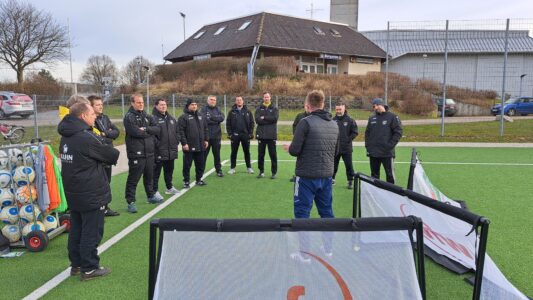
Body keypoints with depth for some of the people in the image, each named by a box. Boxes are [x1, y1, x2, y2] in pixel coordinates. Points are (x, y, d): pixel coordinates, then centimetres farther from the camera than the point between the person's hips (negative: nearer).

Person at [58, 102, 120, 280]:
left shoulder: (66, 137, 8)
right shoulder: (87, 138, -22)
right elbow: (113, 155, -14)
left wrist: (104, 159, 1)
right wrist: (112, 154, 8)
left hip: (73, 193, 9)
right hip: (92, 194, -9)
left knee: (76, 230, 17)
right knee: (92, 232, 1)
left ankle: (76, 264, 28)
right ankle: (89, 269, 9)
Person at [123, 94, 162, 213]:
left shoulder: (146, 116, 14)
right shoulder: (129, 117, -9)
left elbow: (157, 129, 3)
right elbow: (136, 132, -22)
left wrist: (145, 129, -14)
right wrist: (149, 132, -6)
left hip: (149, 152, 7)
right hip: (136, 153, -7)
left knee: (149, 176, 20)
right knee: (133, 179, -1)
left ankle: (151, 196, 37)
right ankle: (130, 202, 8)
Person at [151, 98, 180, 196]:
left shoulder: (171, 119, 15)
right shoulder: (153, 118, -9)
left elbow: (177, 132, 20)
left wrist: (176, 142, 9)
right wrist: (157, 144, -17)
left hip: (171, 151, 7)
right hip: (159, 152, -7)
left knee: (169, 170, 18)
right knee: (156, 172, 0)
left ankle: (169, 188, 33)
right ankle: (155, 191, 7)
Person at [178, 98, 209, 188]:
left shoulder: (201, 116, 14)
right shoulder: (183, 117, -6)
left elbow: (205, 129, 19)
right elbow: (181, 131, -12)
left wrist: (206, 140, 10)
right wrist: (184, 143, -17)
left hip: (200, 146, 6)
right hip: (189, 147, -6)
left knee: (201, 164, 12)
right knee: (187, 165, 2)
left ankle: (199, 179, 25)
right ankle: (186, 181, 12)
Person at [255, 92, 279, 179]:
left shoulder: (274, 109, 6)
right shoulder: (259, 109, 8)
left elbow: (275, 118, -11)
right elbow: (257, 120, -8)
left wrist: (264, 118, -10)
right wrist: (269, 120, -12)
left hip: (271, 135, -1)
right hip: (261, 135, 2)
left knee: (273, 154, 2)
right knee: (260, 154, 7)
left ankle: (274, 172, 9)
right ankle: (261, 172, 18)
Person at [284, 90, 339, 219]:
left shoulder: (305, 122, -13)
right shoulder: (334, 124, 8)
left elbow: (294, 150, -15)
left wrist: (289, 148, 6)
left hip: (307, 176, -6)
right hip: (327, 175, 6)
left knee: (302, 211, 3)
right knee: (327, 211, 16)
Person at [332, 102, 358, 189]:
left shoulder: (350, 120, -2)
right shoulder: (333, 120, 2)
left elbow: (355, 132, 0)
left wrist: (349, 139, -8)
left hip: (346, 148, -2)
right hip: (335, 148, 2)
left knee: (349, 165, 3)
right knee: (333, 165, 11)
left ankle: (350, 181, 13)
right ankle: (332, 179, 26)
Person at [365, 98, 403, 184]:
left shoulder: (392, 117, -3)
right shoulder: (372, 118, 11)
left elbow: (398, 132, -7)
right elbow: (367, 133, 16)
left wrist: (390, 145, -14)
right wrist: (367, 146, 6)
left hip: (387, 153, -5)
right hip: (373, 153, 5)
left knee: (390, 174, 2)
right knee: (374, 174, 12)